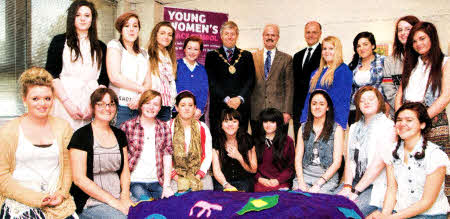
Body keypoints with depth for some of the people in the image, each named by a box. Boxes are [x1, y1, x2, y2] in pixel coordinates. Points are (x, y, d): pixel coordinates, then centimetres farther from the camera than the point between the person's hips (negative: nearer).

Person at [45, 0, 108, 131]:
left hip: (91, 104, 1)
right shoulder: (59, 41, 10)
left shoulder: (100, 47, 15)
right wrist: (67, 103, -10)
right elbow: (51, 75, 1)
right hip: (64, 102, -1)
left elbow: (104, 80, 9)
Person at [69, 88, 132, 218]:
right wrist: (113, 201, -13)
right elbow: (79, 179, -10)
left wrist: (125, 196, -5)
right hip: (90, 201, -5)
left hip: (118, 199, 5)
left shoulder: (119, 135, 14)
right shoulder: (81, 136, -4)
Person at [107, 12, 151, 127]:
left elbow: (148, 83, 11)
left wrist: (141, 97, -11)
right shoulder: (115, 45, 5)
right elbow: (115, 77, -9)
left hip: (138, 108, 4)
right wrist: (141, 89, -2)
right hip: (119, 107, -4)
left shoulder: (143, 53, 20)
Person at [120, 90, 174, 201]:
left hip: (157, 181, 3)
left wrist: (167, 186, -3)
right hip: (135, 181, -3)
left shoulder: (164, 128, 10)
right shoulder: (127, 126, 1)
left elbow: (167, 156, 4)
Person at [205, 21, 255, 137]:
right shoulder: (212, 56, 9)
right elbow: (212, 82, -1)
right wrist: (226, 99, -12)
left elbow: (250, 80, 6)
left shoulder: (246, 56, 14)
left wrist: (240, 98, -10)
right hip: (219, 107, -1)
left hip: (241, 106, 1)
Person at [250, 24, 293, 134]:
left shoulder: (286, 59, 6)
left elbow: (289, 87, 2)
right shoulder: (253, 57, 11)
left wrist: (287, 111, -6)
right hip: (256, 112, 1)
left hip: (278, 111, -1)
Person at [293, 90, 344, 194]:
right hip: (304, 174, 3)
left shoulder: (337, 129, 3)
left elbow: (337, 162, -3)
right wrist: (301, 181, -9)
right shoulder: (304, 128, 13)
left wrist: (319, 183, -13)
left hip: (327, 176, -3)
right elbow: (298, 158, 7)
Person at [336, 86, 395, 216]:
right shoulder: (354, 127, 17)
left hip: (376, 185, -6)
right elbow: (349, 159, 9)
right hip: (354, 181, 6)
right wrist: (347, 186, -6)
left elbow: (379, 163, -13)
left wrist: (355, 191, -15)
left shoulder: (388, 126, -5)